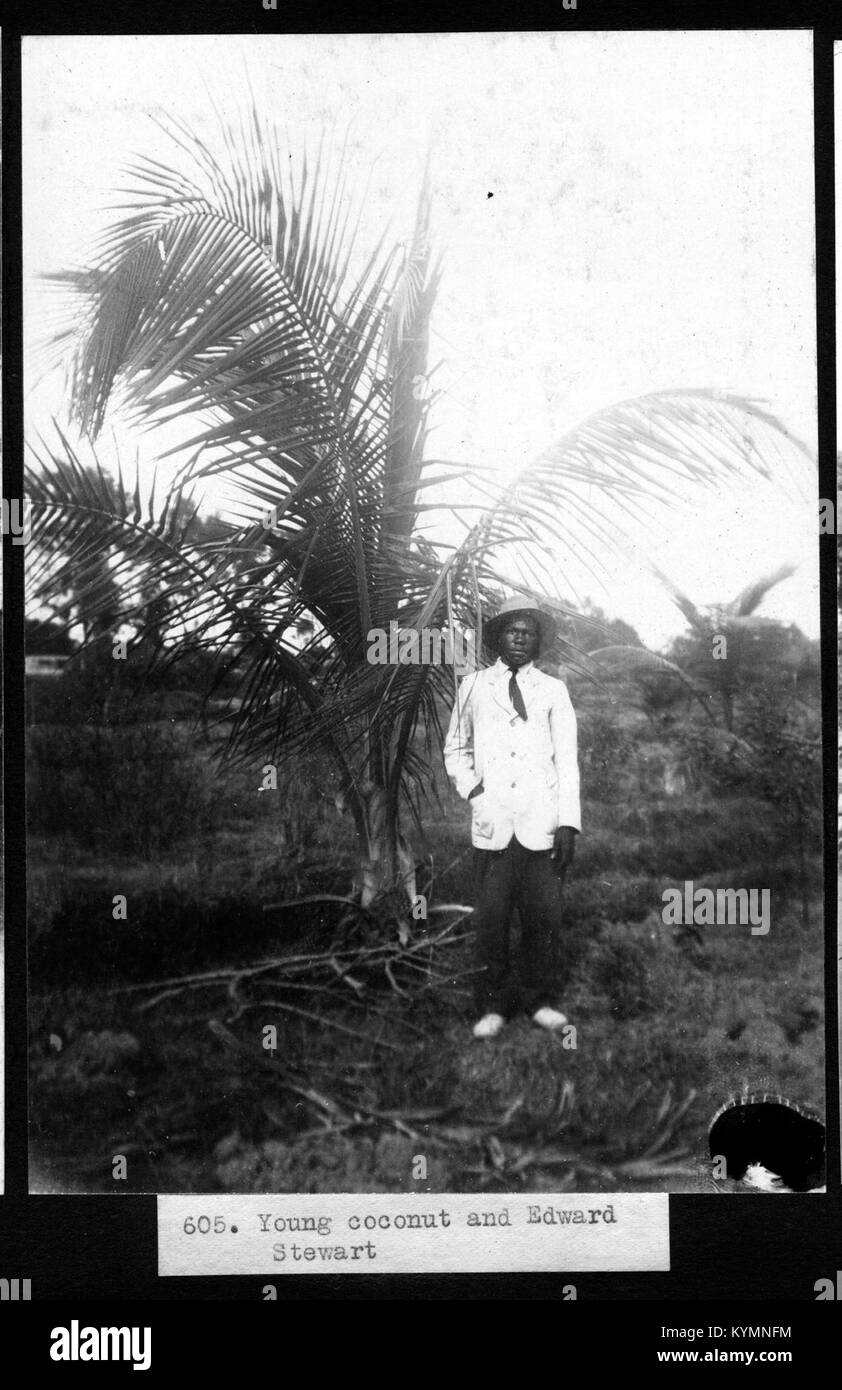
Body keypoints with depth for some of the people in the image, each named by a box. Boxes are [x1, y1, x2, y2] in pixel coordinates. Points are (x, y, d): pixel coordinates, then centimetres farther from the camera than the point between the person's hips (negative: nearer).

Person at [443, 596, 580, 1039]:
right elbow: (455, 749, 22)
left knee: (543, 916, -1)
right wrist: (470, 788, 3)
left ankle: (542, 1001, 13)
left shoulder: (553, 691, 10)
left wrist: (569, 823, -2)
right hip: (492, 825, 0)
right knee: (490, 919, -2)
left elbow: (567, 760, 6)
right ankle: (493, 1006, 10)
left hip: (542, 826, 0)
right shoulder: (473, 687, 12)